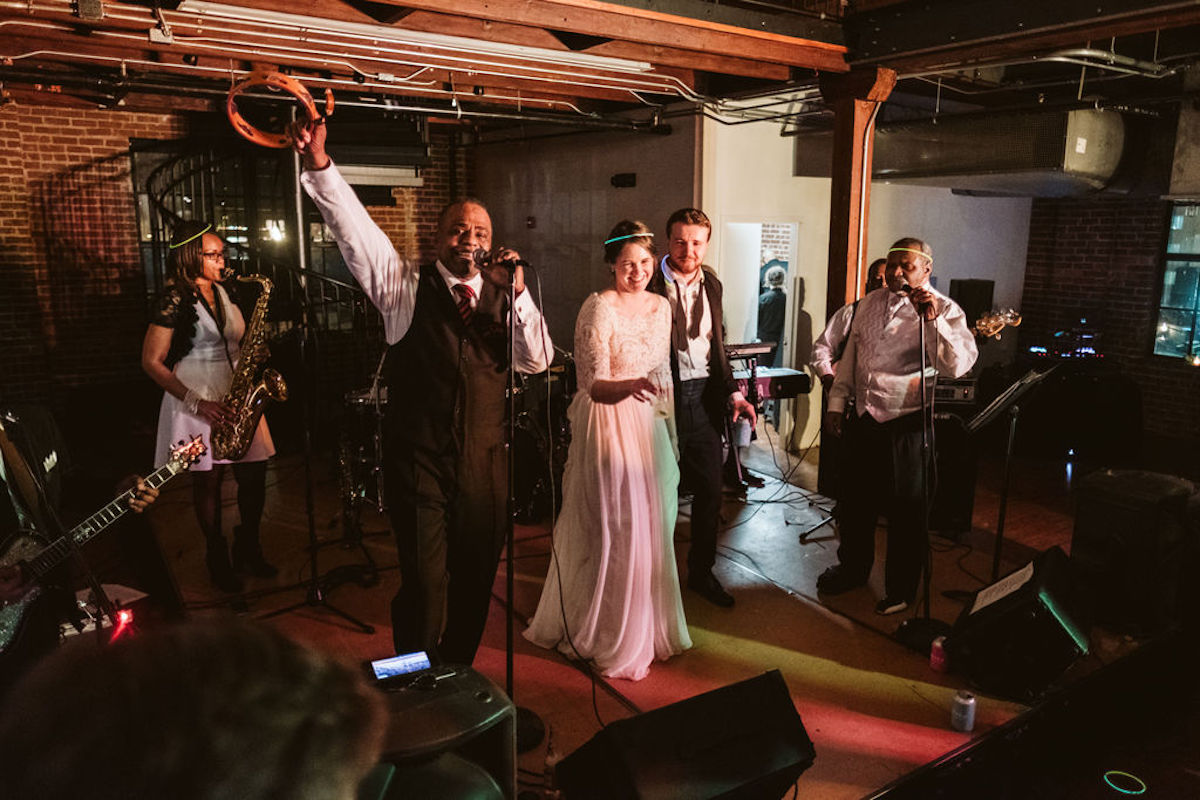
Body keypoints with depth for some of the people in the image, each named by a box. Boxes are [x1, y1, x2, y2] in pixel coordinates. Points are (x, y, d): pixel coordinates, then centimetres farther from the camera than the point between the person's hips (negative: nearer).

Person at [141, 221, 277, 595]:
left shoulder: (224, 293, 11)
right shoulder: (175, 301, -9)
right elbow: (152, 362, -11)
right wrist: (198, 403, -17)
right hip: (197, 400, -6)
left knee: (254, 475, 5)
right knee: (208, 480, 3)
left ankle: (248, 550, 23)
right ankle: (218, 560, 18)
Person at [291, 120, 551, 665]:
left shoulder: (504, 295, 7)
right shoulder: (406, 285, 2)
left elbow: (537, 361, -2)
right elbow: (357, 229, -10)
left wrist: (519, 293, -12)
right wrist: (320, 166, -22)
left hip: (484, 466, 3)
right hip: (418, 463, -3)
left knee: (475, 580, 12)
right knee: (424, 585, -1)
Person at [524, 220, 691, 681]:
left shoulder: (661, 306, 8)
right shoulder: (598, 308, -15)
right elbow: (594, 384, -21)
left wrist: (669, 432, 18)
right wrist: (628, 387, -41)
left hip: (649, 428, 7)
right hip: (607, 427, -7)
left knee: (650, 530, 15)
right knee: (615, 532, -1)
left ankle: (646, 628, 35)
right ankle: (613, 642, 18)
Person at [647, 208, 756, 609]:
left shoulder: (711, 284, 11)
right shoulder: (650, 284, -9)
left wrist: (733, 392, 10)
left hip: (704, 396, 6)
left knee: (710, 491, 12)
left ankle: (701, 571, 30)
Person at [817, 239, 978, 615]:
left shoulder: (945, 310, -8)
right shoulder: (870, 303, 11)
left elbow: (957, 366, -23)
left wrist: (933, 320, -32)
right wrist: (837, 400, 15)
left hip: (907, 424, -6)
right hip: (864, 418, 6)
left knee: (905, 509, 5)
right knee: (856, 500, 19)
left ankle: (900, 590, 23)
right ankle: (852, 568, 40)